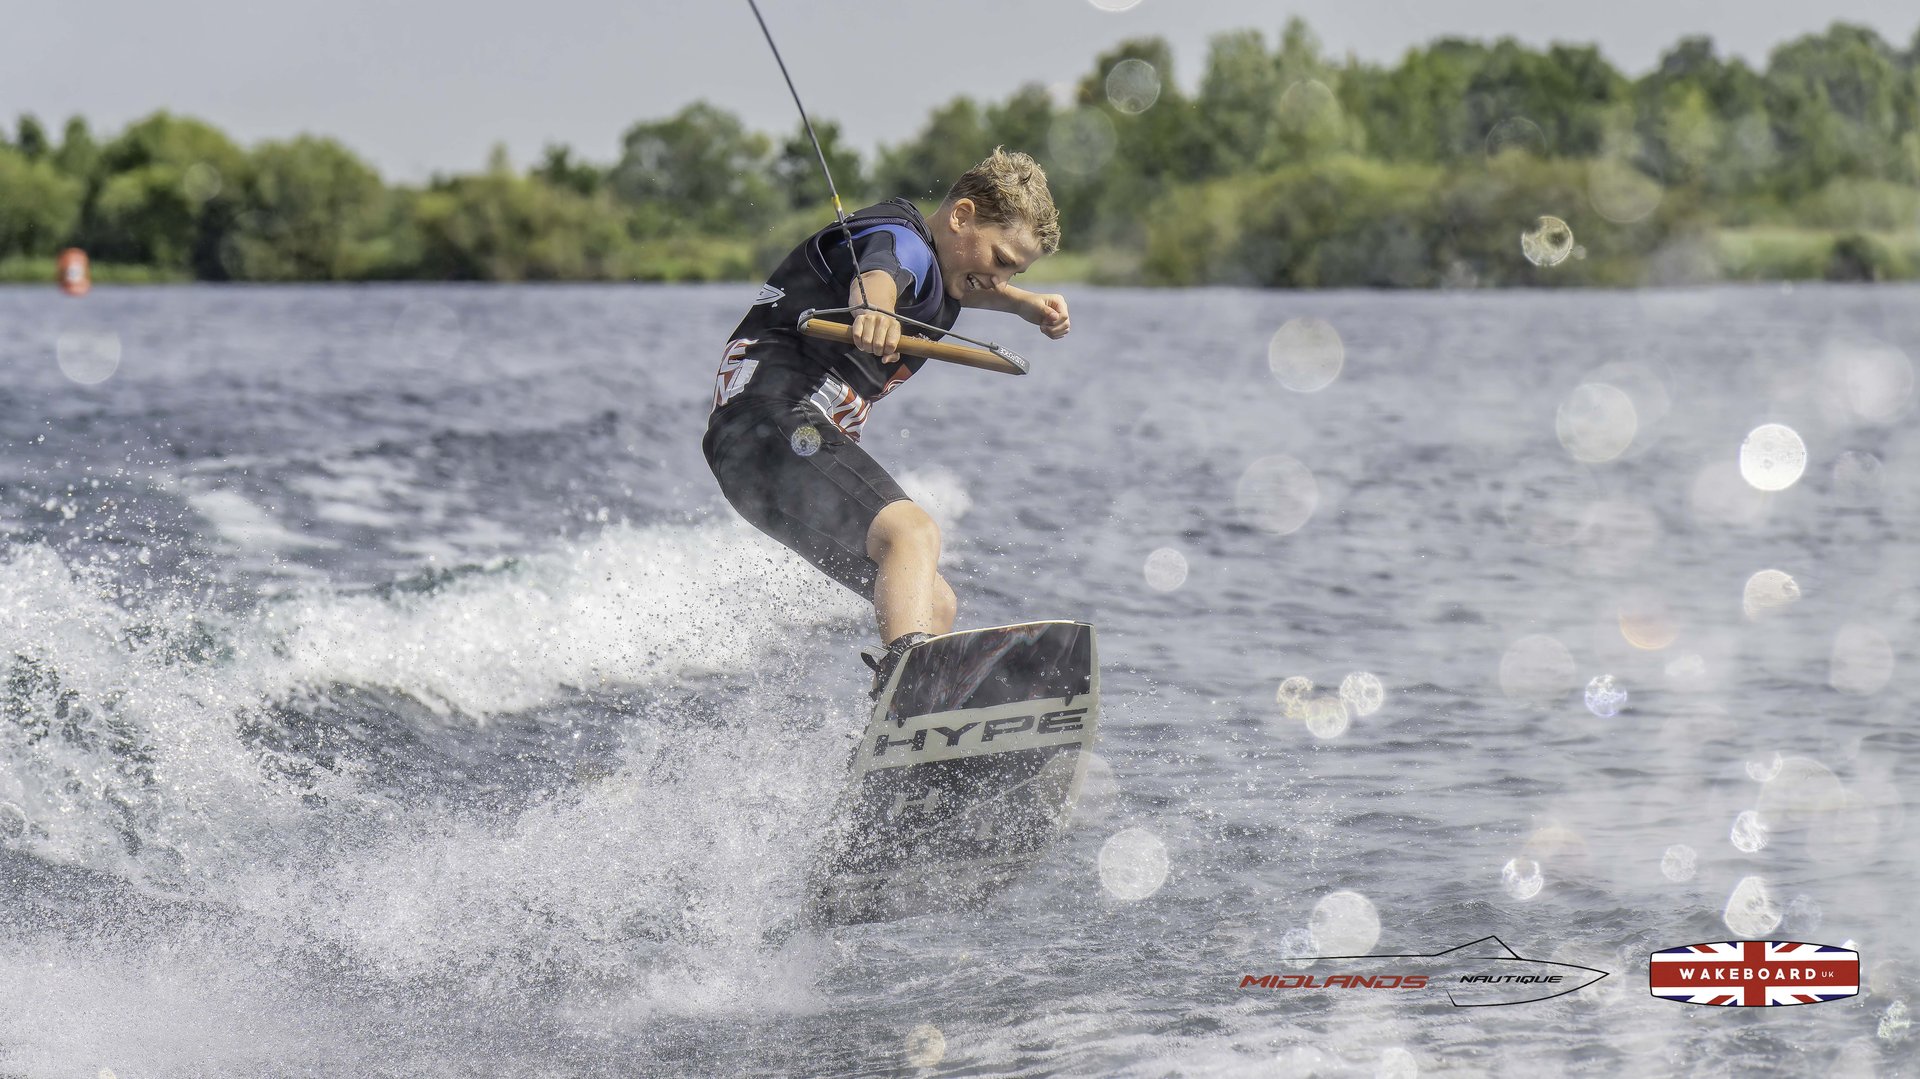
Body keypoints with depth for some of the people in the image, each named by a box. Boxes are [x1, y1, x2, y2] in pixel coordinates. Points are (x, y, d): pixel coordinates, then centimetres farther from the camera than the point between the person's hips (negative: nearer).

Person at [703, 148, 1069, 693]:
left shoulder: (931, 263, 21)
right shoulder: (900, 240, -11)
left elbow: (959, 286, 47)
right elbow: (877, 274, -36)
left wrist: (1024, 302, 28)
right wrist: (873, 311, -60)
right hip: (772, 421, -11)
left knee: (935, 605, 10)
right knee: (912, 532, -33)